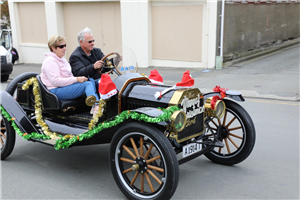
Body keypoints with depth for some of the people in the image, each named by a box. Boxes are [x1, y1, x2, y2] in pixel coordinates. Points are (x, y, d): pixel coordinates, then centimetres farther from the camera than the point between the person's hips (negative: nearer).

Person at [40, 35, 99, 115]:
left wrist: (79, 78, 3)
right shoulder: (50, 61, -11)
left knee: (91, 81, -12)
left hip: (66, 86, 10)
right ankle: (96, 106, -43)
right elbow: (56, 81, -21)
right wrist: (76, 79, -20)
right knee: (87, 84, -25)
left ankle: (96, 107, -30)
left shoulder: (62, 59, 22)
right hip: (56, 91, -9)